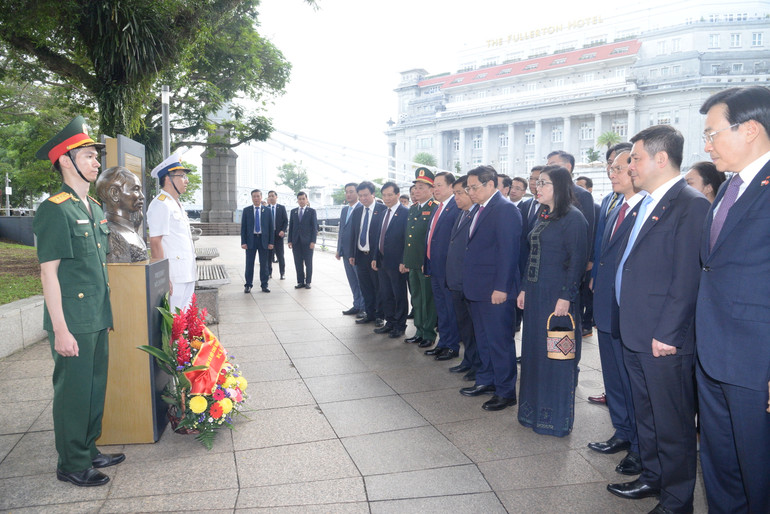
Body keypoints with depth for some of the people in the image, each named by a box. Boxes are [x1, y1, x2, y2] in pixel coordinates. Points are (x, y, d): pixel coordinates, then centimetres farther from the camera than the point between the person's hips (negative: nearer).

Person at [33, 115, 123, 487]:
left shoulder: (95, 208, 13)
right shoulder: (54, 209, -13)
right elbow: (48, 271, -16)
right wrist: (60, 330, -18)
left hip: (98, 318, 8)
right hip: (73, 322, -8)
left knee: (95, 387, 17)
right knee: (73, 391, 4)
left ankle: (89, 450, 32)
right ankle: (71, 465, 19)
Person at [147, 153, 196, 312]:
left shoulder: (176, 204, 19)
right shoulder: (160, 205, -11)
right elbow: (155, 242, -17)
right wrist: (163, 278, -21)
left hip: (187, 274, 10)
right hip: (174, 276, -10)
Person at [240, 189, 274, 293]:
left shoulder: (267, 210, 5)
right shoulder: (246, 210, 4)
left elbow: (271, 227, 4)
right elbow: (243, 227, 3)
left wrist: (271, 242, -2)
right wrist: (243, 242, -6)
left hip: (263, 239, 0)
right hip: (251, 239, 0)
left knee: (264, 264, 4)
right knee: (249, 264, 3)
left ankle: (264, 285, 13)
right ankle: (248, 285, 12)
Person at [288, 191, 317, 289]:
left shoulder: (311, 211, 1)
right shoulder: (293, 211, 11)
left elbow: (314, 227, -2)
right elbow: (291, 226, 11)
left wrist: (313, 241, -10)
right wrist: (290, 241, 4)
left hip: (307, 241, -3)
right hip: (296, 241, 3)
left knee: (308, 263, 3)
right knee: (298, 263, 4)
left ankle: (308, 282, 11)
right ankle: (300, 282, 12)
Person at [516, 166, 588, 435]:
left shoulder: (573, 218, -12)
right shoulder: (543, 217, 13)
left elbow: (577, 260, -16)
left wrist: (566, 297, -20)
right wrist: (524, 289, 14)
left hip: (557, 296, -8)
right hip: (534, 294, 9)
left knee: (556, 355, 1)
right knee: (534, 350, 15)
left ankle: (557, 417, 16)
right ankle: (535, 410, 29)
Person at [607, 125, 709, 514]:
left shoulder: (691, 205, -14)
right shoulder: (646, 204, 14)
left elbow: (687, 280, -19)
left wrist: (666, 334, -19)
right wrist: (628, 325, 13)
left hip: (664, 340, -9)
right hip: (635, 336, 9)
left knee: (673, 424, 6)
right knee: (645, 415, 22)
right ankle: (652, 478, 39)